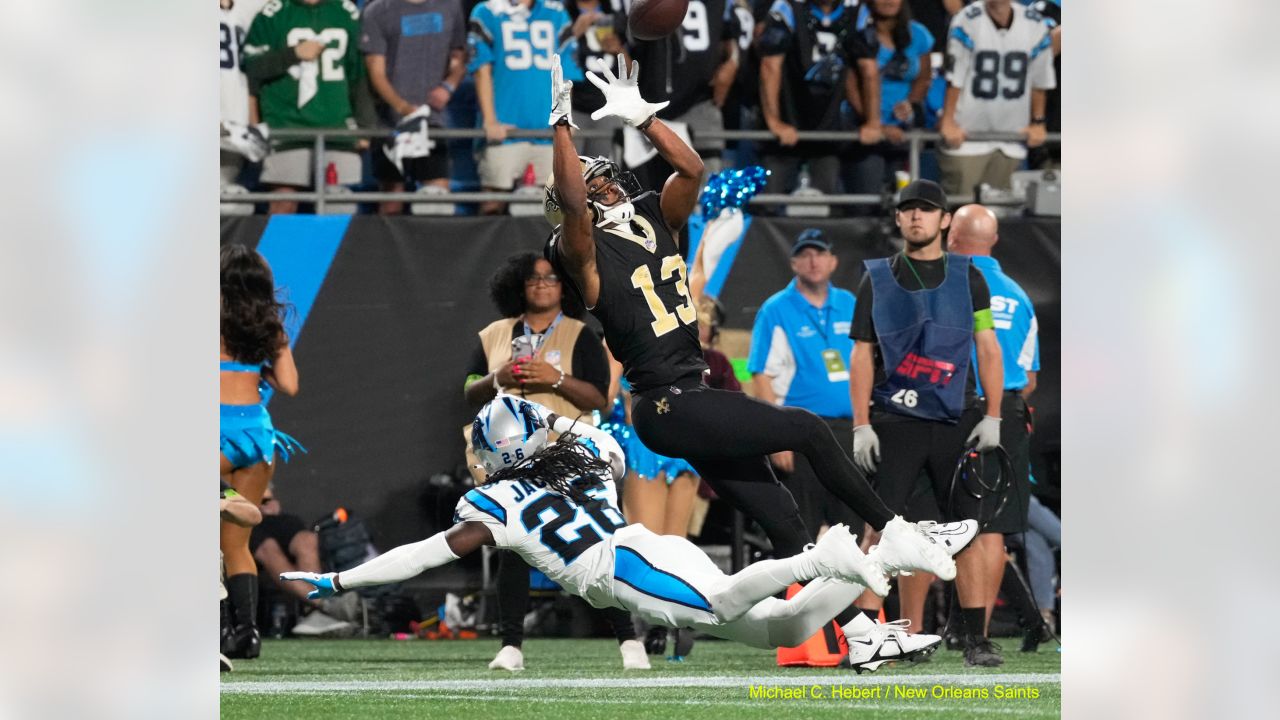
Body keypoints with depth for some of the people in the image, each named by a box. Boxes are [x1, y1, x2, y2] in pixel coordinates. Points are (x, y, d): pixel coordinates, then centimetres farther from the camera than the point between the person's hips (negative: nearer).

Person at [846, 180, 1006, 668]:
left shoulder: (967, 277, 9)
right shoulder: (877, 279, 9)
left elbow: (988, 349, 7)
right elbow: (862, 356, 7)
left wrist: (991, 417, -2)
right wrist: (861, 426, 0)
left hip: (956, 422, 1)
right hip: (895, 421, -1)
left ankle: (975, 639, 2)